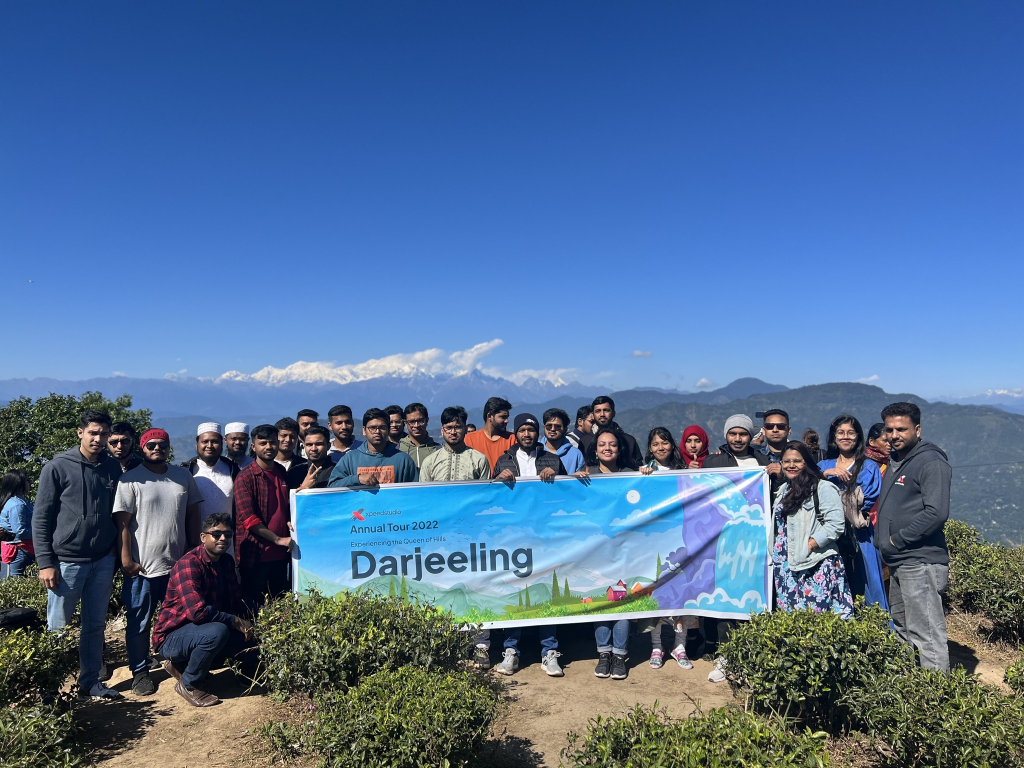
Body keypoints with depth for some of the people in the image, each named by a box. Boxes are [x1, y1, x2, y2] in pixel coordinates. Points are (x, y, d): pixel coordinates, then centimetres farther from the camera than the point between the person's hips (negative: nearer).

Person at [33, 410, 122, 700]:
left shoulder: (113, 467, 4)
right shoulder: (58, 468, -7)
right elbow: (41, 518, -6)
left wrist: (118, 552, 6)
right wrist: (46, 563, -9)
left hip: (103, 561, 4)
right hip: (67, 561, -4)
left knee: (95, 625, 12)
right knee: (57, 627, 6)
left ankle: (90, 682, 24)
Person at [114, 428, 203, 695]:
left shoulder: (183, 476, 8)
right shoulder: (131, 480, -5)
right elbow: (122, 522, -8)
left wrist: (195, 549, 9)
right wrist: (127, 559, -13)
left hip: (179, 563, 4)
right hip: (142, 566, -4)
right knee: (139, 623, 8)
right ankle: (140, 671, 22)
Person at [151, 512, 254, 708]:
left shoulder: (227, 561, 4)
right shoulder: (188, 563, -23)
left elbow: (235, 601, 10)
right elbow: (198, 612, -33)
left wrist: (244, 625, -9)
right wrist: (236, 622, -23)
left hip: (200, 630, 9)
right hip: (172, 636, -9)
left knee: (248, 639, -2)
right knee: (217, 632, -34)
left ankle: (183, 665, 13)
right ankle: (189, 685, -7)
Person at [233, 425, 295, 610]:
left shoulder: (283, 472, 10)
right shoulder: (245, 477, -10)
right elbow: (248, 518, -16)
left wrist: (289, 521, 3)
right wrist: (278, 539, -18)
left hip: (280, 553, 6)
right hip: (255, 553, -6)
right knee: (254, 608, 4)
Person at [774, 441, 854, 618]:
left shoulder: (822, 488, -6)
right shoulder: (784, 490, 17)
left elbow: (835, 524, -16)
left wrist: (809, 545, -18)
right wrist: (775, 552, 11)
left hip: (818, 566, -7)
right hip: (787, 566, 7)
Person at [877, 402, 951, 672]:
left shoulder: (931, 462, -13)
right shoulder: (894, 461, 15)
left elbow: (936, 513, -23)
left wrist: (897, 540, -16)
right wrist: (883, 539, 10)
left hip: (921, 562, -10)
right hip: (898, 563, 10)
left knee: (927, 633, -6)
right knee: (902, 630, 19)